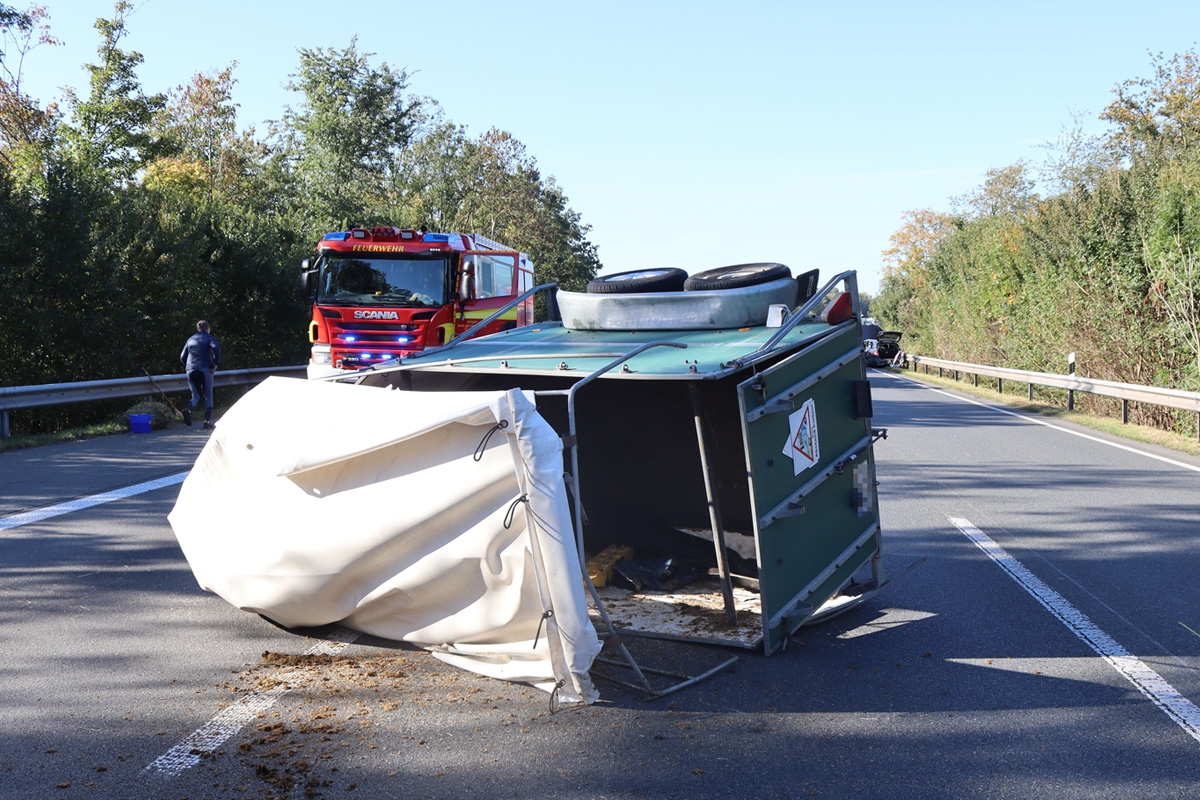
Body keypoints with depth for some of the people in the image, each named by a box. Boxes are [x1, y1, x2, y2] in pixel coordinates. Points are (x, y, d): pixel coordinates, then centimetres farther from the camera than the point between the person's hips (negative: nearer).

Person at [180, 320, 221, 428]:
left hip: (190, 371, 4)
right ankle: (207, 421, -1)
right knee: (208, 396, 6)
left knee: (196, 396, 12)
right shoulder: (209, 338, 5)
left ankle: (188, 410, -19)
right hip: (205, 369, -4)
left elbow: (182, 357, 16)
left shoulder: (191, 339, 18)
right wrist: (216, 364, -11)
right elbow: (216, 349, -16)